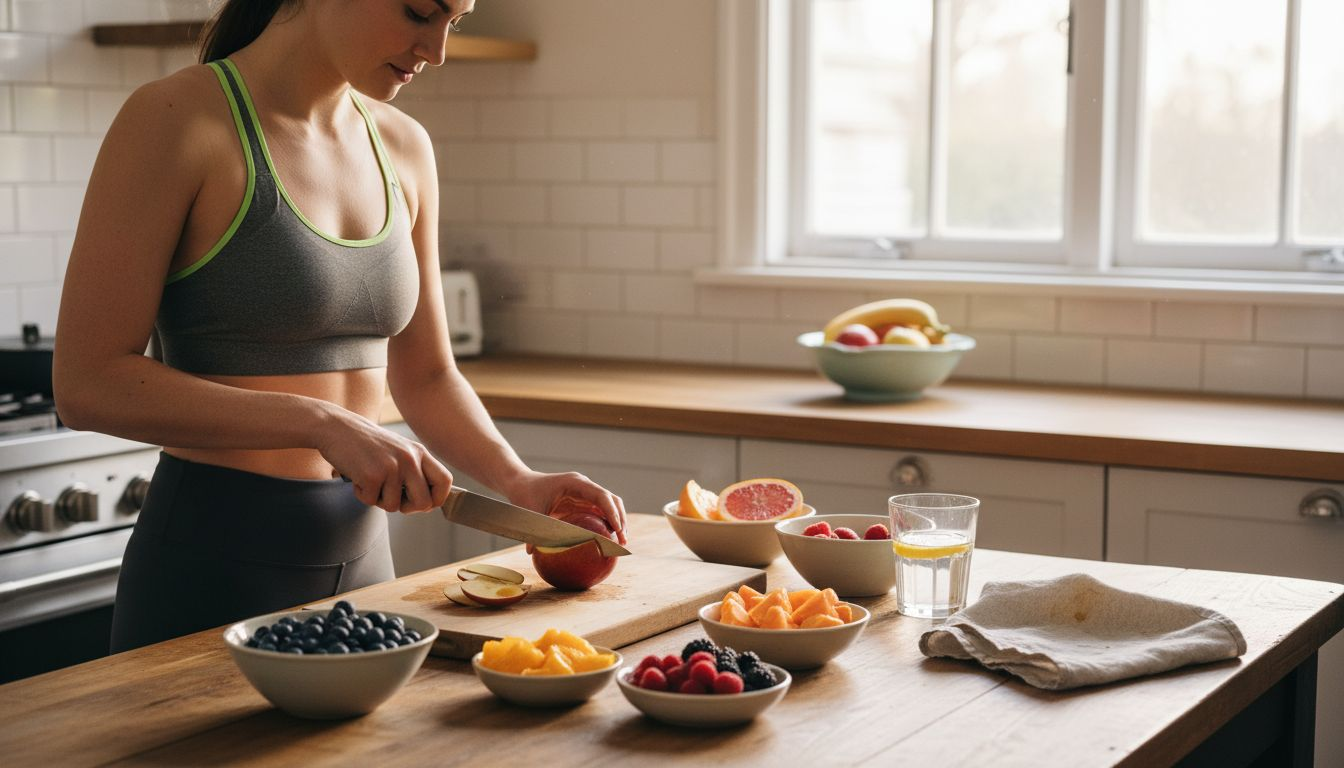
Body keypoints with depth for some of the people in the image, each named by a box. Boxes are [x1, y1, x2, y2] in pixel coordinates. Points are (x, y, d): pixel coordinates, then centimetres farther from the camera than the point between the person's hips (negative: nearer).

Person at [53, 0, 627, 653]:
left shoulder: (403, 148, 6)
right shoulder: (175, 120, -13)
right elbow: (87, 384, -17)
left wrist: (518, 481, -3)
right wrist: (322, 424, -23)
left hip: (361, 552, 7)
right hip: (216, 561, -6)